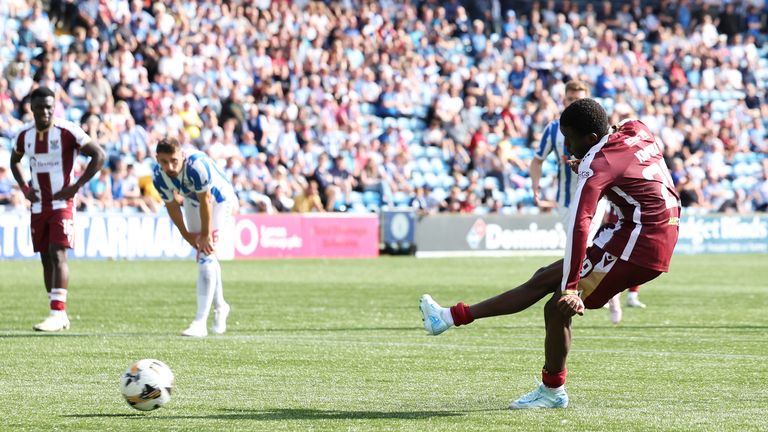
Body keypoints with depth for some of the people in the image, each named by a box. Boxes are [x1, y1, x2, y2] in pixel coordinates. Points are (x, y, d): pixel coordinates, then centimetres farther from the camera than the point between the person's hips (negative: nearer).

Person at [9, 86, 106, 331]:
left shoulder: (67, 132, -11)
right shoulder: (24, 136, 6)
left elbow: (99, 155, -11)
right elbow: (14, 161, 26)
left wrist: (76, 186, -14)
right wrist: (24, 187, 9)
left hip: (62, 203, -6)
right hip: (38, 206, 6)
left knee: (58, 255, -16)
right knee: (46, 258, 7)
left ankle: (58, 313, -19)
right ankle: (59, 317, 13)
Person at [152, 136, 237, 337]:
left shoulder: (197, 166, -39)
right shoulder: (159, 176, -20)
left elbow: (206, 202, -28)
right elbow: (172, 207, -5)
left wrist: (206, 235, -18)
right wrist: (187, 235, 0)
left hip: (219, 201, -6)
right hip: (193, 202, 6)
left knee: (207, 257, -17)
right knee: (204, 257, 15)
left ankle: (200, 322, -21)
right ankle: (219, 307, 37)